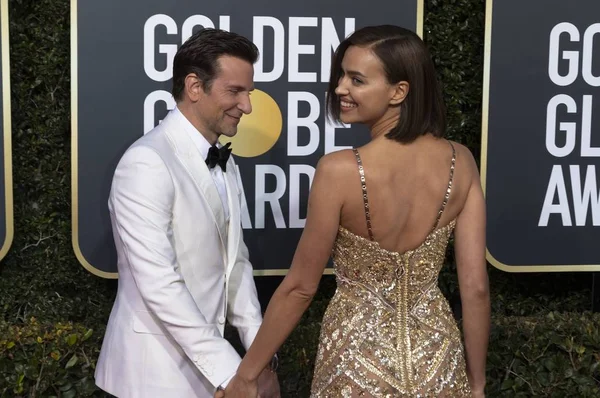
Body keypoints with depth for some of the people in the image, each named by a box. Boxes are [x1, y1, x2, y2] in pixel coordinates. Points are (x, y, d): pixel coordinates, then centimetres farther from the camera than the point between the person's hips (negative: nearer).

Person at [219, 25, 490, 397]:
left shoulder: (340, 170, -21)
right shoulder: (460, 162, -10)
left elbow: (300, 286, -14)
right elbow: (476, 288, -7)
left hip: (359, 360, -3)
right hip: (437, 361, 4)